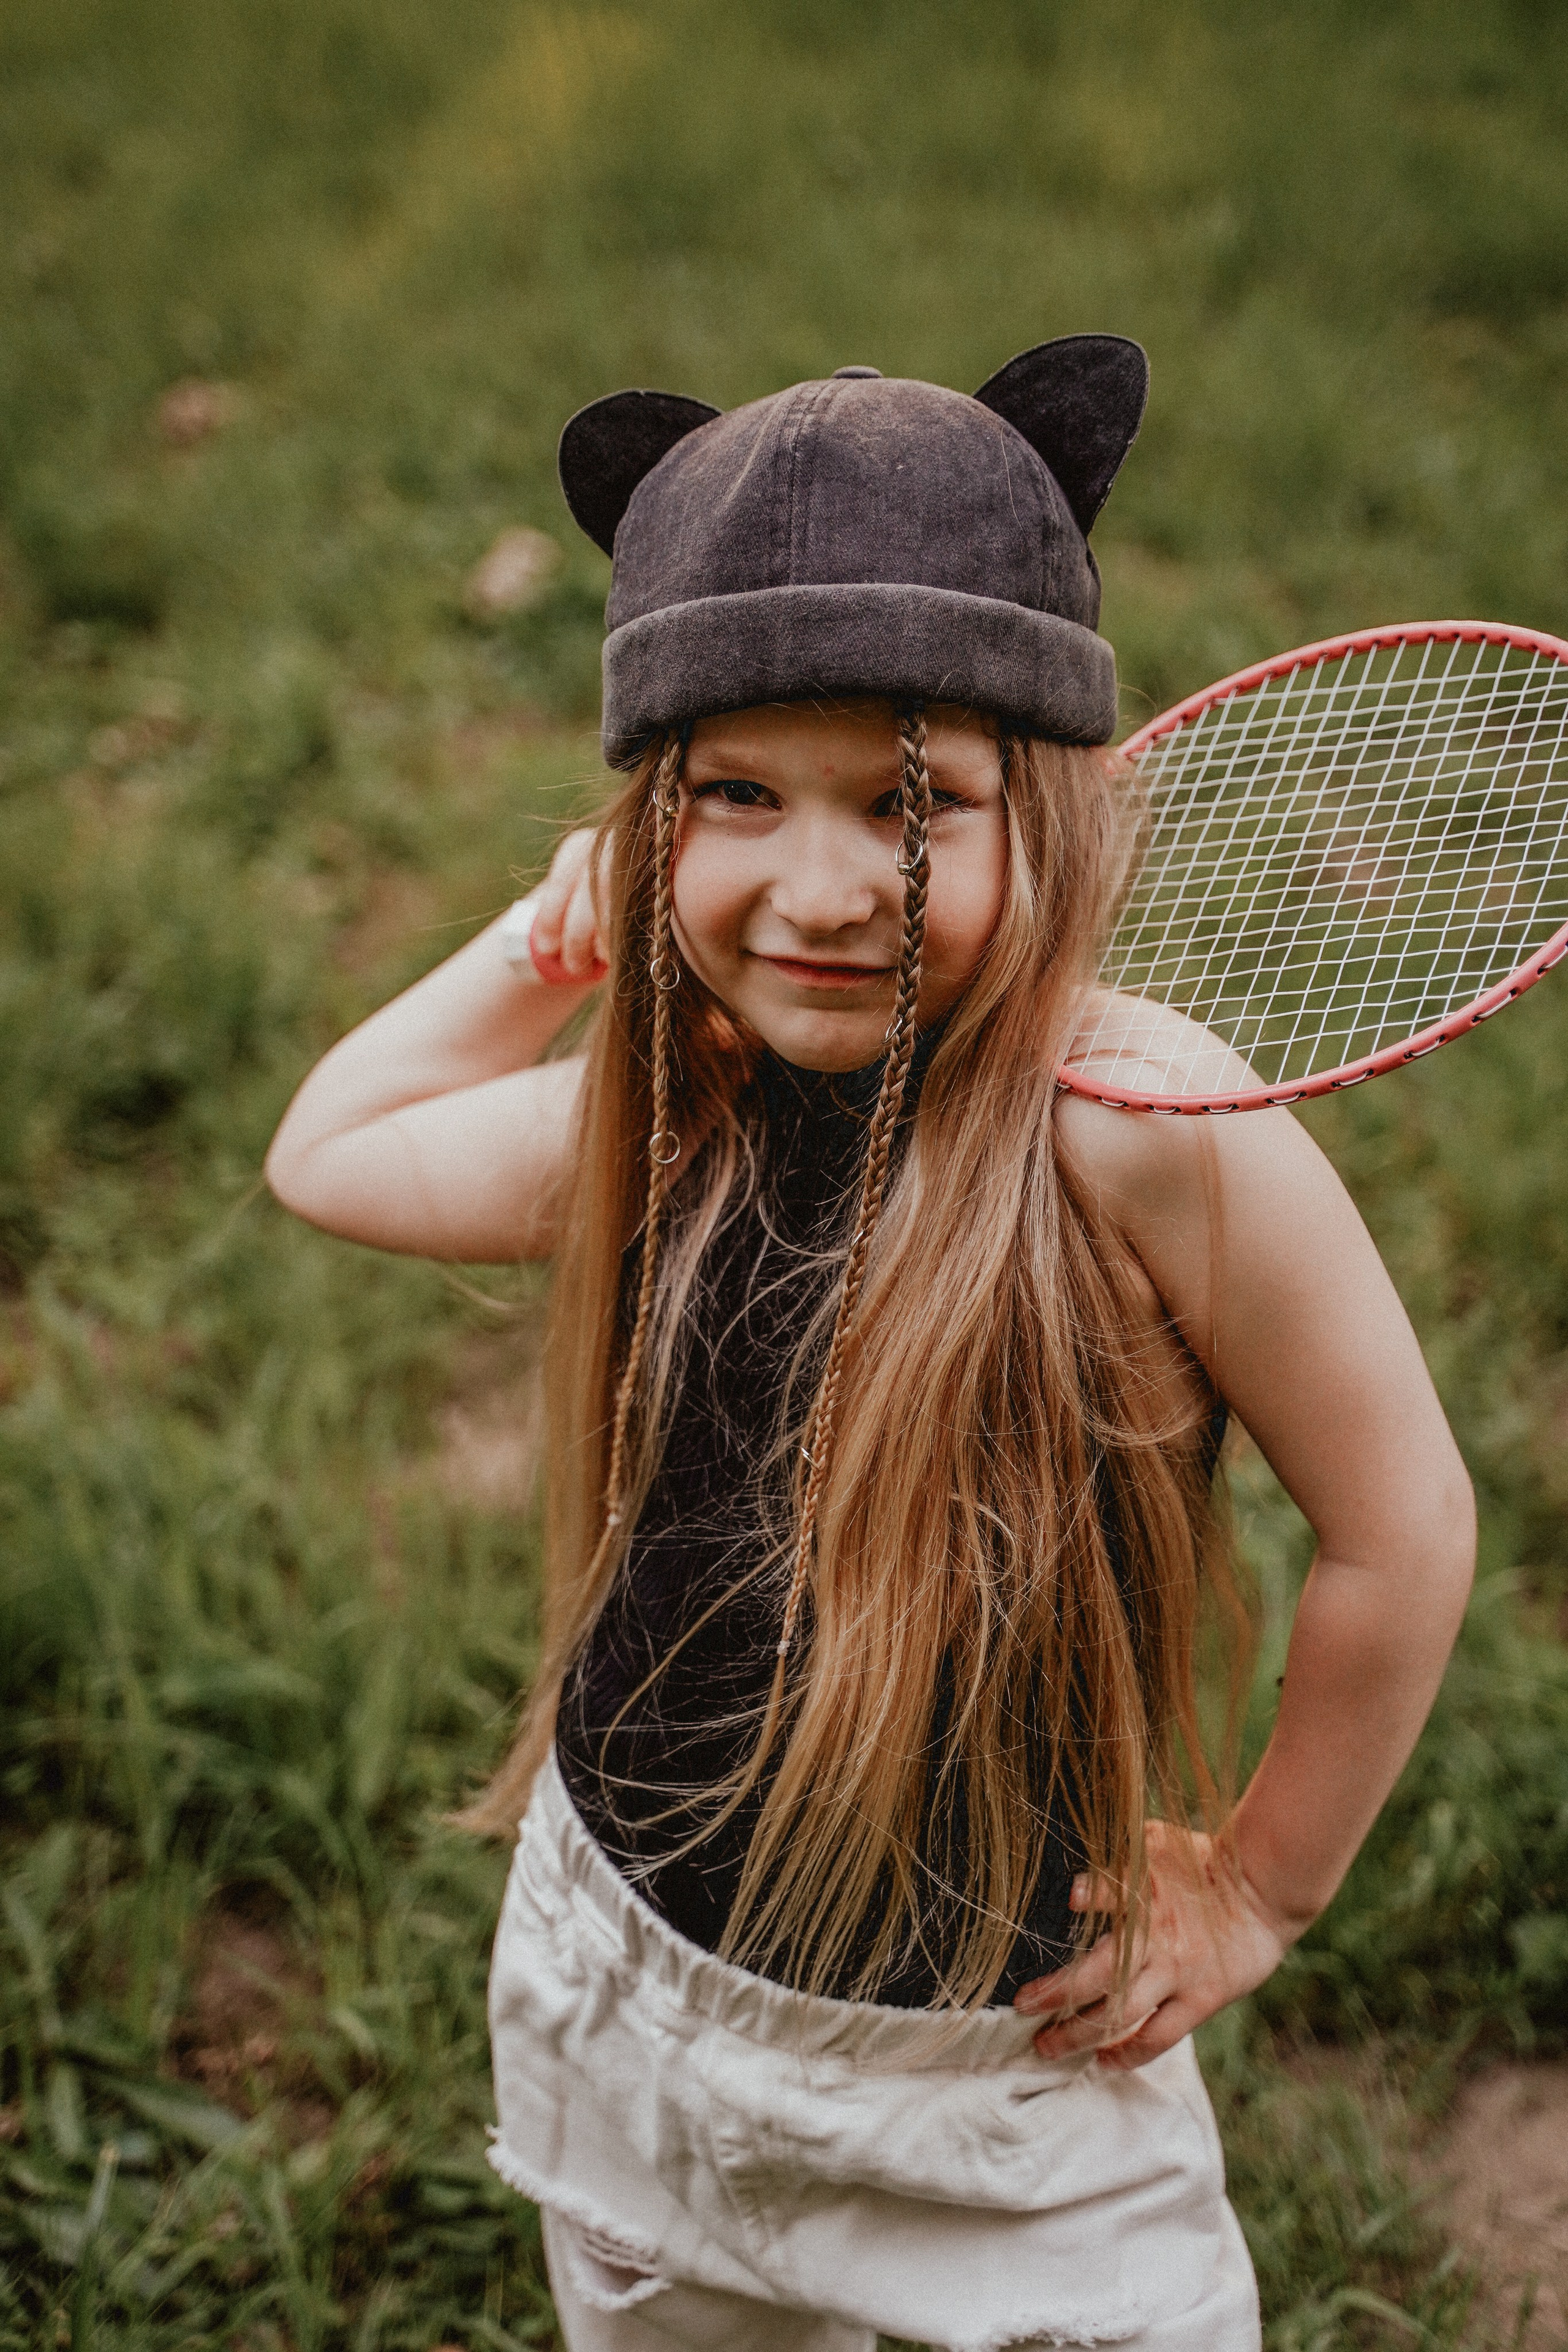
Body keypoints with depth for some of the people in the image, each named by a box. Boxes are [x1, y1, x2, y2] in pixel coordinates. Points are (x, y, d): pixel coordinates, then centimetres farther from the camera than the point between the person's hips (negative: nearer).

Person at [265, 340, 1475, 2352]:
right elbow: (326, 1155, 8)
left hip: (1001, 2072, -4)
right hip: (615, 2001, 5)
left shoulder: (1145, 1132, -27)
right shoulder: (663, 1116, -11)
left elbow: (1401, 1535, -17)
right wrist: (563, 935, -2)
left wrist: (1259, 1888, -6)